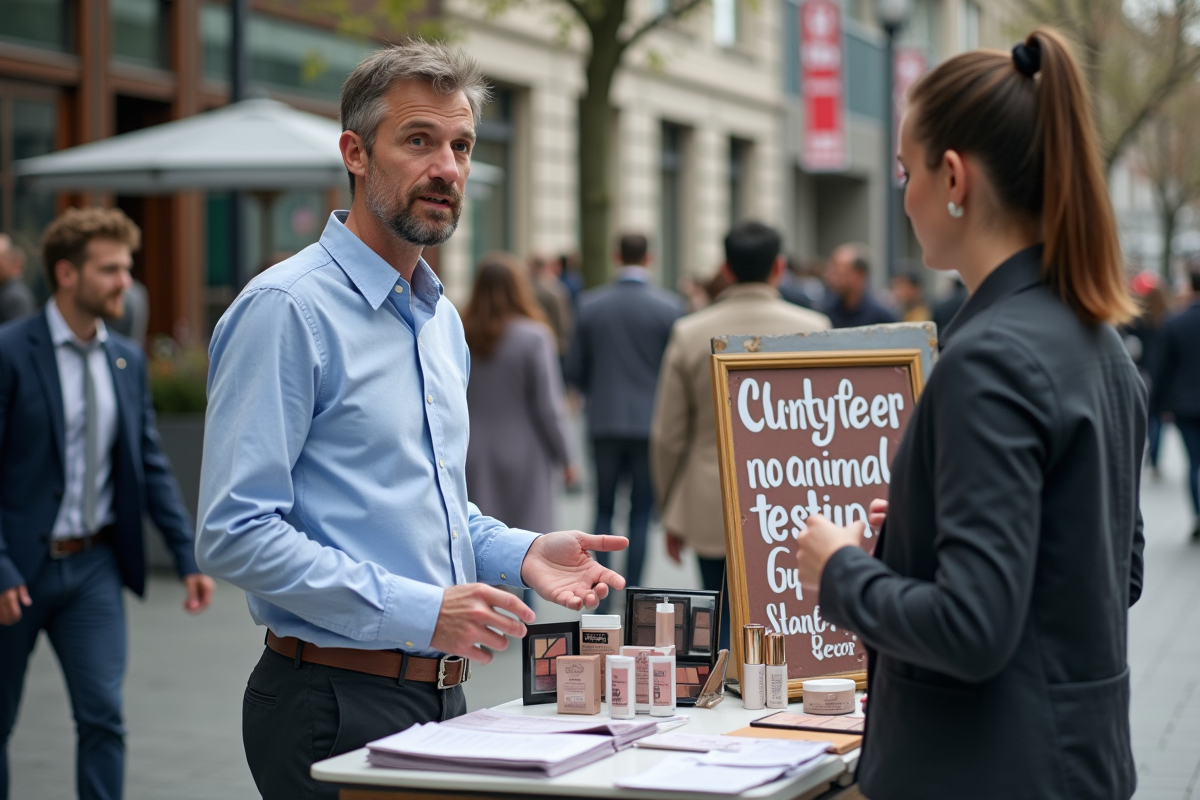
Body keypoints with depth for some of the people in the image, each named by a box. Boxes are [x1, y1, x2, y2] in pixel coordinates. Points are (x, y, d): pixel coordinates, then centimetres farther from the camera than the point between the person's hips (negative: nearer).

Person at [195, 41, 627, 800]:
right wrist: (418, 613, -24)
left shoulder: (441, 319, 14)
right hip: (337, 705, -8)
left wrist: (520, 552, 4)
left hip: (441, 697, 8)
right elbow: (237, 532, -21)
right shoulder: (287, 309, -14)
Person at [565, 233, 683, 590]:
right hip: (652, 422, -2)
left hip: (605, 423, 2)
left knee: (604, 508, 13)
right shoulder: (669, 305, -8)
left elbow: (575, 369, 2)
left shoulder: (589, 303, -2)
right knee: (641, 513, 5)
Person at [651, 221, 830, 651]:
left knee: (724, 630, 8)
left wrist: (671, 514, 14)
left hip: (712, 514, 1)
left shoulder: (690, 333, -2)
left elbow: (668, 437, 2)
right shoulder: (811, 328, -5)